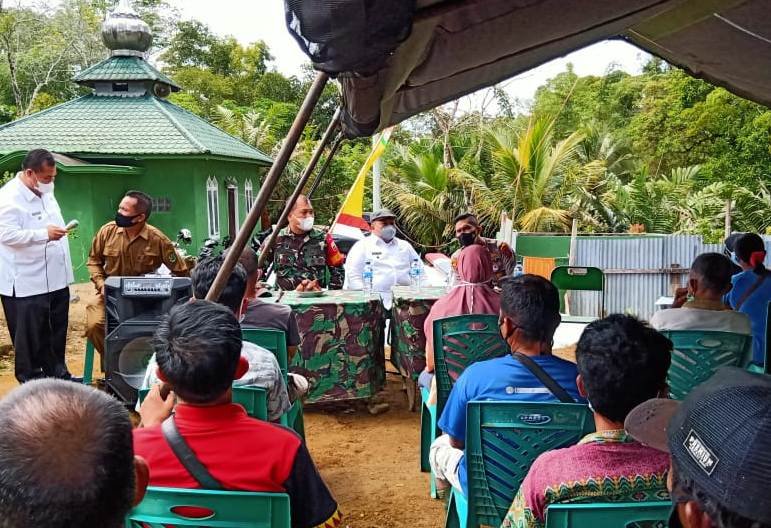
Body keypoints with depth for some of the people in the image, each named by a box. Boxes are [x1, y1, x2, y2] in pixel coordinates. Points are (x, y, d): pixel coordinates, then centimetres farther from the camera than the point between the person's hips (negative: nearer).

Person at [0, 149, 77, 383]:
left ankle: (57, 373, 29)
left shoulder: (45, 192, 11)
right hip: (27, 283, -8)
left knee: (57, 330, 16)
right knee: (30, 337, 5)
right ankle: (31, 382, 19)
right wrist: (44, 234, -29)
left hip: (55, 278, 8)